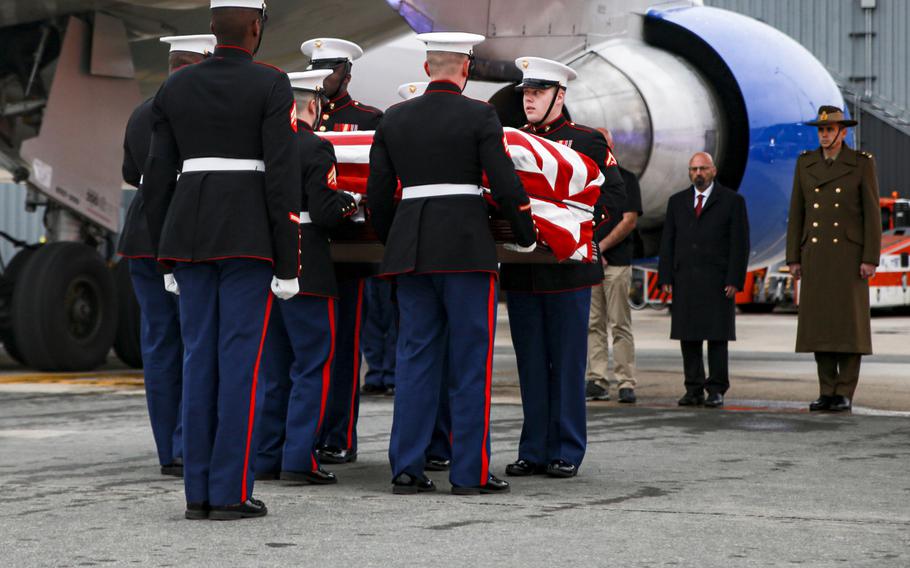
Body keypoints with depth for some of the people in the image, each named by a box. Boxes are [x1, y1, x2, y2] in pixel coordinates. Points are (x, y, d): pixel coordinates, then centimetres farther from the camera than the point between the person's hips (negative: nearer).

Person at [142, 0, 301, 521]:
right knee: (242, 360, -2)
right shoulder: (271, 85, -5)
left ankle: (199, 492, 8)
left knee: (200, 358, 8)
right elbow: (283, 175, -11)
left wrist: (167, 255, 15)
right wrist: (288, 261, -8)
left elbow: (158, 176, 9)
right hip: (250, 237, -5)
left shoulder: (175, 88, 9)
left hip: (189, 233, 5)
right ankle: (232, 492, -3)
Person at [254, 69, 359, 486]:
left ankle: (266, 457, 17)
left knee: (274, 368, 14)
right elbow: (325, 212, -16)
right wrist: (349, 202, 2)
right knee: (313, 363, -1)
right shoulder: (315, 148, -11)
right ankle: (298, 459, -5)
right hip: (305, 269, -7)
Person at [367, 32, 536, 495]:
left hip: (410, 246, 4)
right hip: (467, 247, -4)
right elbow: (505, 184, -8)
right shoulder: (479, 116, -4)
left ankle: (406, 468, 7)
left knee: (415, 357, 9)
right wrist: (526, 236, 7)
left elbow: (378, 193, 10)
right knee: (471, 361, 1)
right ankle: (469, 472, 1)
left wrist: (391, 242, 24)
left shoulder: (394, 119, 8)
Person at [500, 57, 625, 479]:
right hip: (521, 270, 4)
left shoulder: (587, 140, 2)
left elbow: (615, 194, -2)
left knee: (567, 364, 0)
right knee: (531, 365, 7)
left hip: (568, 270, -4)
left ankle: (567, 452, 5)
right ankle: (534, 450, 13)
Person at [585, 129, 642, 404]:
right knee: (593, 324, 2)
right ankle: (597, 381, 3)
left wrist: (601, 247, -8)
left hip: (617, 260, -4)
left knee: (620, 324, -6)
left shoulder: (626, 179, 5)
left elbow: (629, 221, -3)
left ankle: (626, 383, -6)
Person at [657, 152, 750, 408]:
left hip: (717, 281, -3)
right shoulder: (677, 202, 15)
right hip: (685, 280, 3)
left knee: (717, 336, -4)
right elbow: (667, 241, 13)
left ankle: (716, 390, 0)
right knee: (688, 337, 1)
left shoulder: (732, 201, 4)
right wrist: (666, 277, 2)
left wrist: (734, 280, -9)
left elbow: (740, 243, 0)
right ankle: (693, 390, 6)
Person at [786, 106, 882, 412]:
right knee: (820, 324, 2)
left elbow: (872, 213, -5)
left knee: (849, 324, -5)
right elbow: (797, 213, 7)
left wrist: (870, 259, -12)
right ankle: (827, 392, 9)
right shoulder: (805, 163, 6)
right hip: (815, 255, 3)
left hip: (849, 253, -3)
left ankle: (845, 394, 1)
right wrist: (794, 259, 3)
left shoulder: (862, 163, -3)